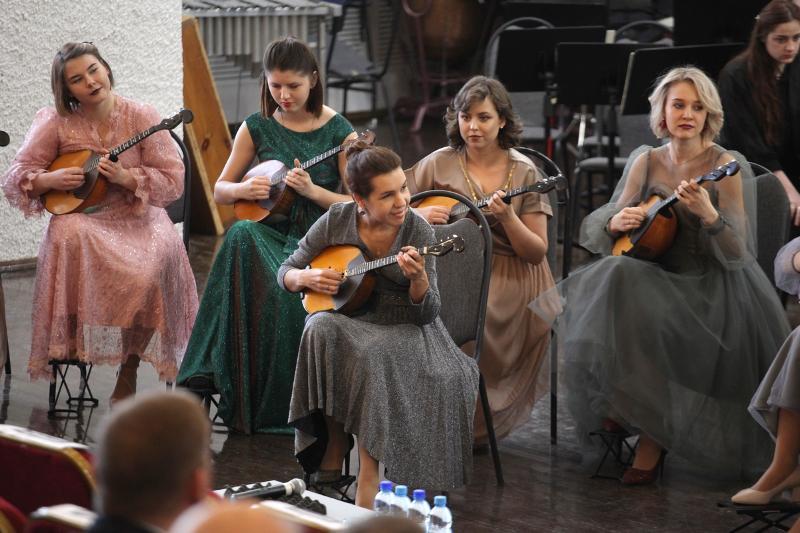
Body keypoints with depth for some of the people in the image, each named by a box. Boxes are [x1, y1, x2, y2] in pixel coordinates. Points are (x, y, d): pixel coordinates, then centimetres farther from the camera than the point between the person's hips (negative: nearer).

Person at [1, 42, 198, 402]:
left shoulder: (141, 117, 0)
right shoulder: (56, 122, 2)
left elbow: (173, 181, -2)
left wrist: (126, 177, -18)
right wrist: (50, 180, -16)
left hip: (138, 219, 0)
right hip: (81, 216, 0)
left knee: (158, 257, -33)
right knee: (69, 235, -37)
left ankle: (130, 366, -17)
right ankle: (66, 343, -27)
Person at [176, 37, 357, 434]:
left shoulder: (338, 131, 0)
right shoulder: (257, 127, 7)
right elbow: (219, 190, 13)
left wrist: (312, 190, -18)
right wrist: (242, 189, -9)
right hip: (270, 231, 2)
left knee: (288, 286, -36)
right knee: (241, 236, -35)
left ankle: (276, 408, -16)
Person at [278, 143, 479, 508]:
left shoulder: (417, 230, -10)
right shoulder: (336, 221, -4)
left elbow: (427, 314, -12)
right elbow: (285, 272, 7)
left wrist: (418, 278, -32)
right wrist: (306, 278, -15)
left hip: (403, 329, -2)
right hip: (346, 319, 2)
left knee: (372, 355, -36)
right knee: (321, 330, -33)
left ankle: (367, 485, -28)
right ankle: (332, 449, -21)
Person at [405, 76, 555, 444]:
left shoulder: (523, 172, 1)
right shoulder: (439, 164, 4)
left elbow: (537, 254, -1)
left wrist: (507, 217, -18)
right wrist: (417, 215, -11)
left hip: (506, 280, -1)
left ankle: (479, 423, -9)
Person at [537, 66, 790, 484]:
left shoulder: (725, 166, -7)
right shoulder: (647, 161, 7)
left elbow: (737, 252, -14)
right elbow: (604, 224, 10)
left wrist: (707, 214, -32)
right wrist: (617, 222, -13)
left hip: (712, 288, -4)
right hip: (656, 275, 4)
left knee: (648, 321, -32)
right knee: (615, 280, -28)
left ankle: (652, 438, -14)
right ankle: (624, 405, -13)